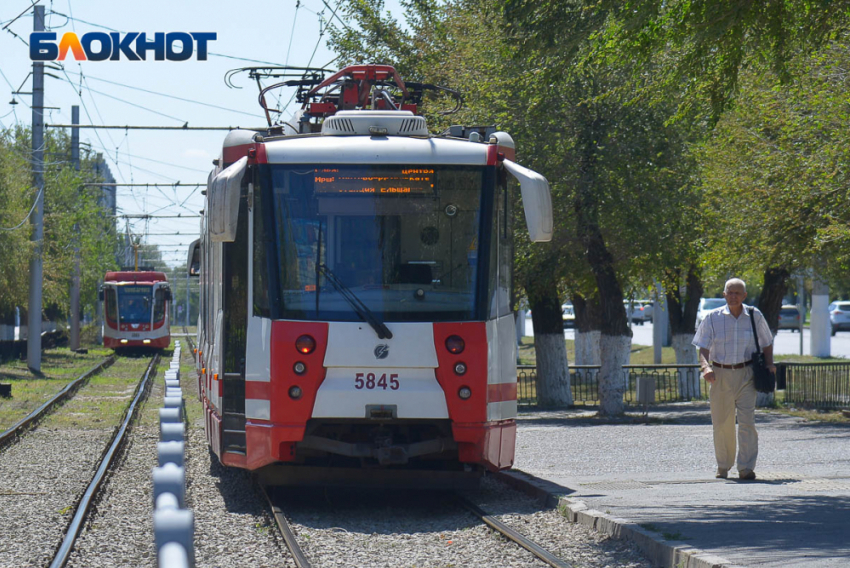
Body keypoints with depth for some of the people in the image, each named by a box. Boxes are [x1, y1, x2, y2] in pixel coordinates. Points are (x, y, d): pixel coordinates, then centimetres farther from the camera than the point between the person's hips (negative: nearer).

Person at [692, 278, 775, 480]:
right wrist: (706, 367, -19)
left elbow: (767, 344, 17)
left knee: (747, 420, -11)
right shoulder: (713, 318, 2)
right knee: (722, 424, 4)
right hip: (720, 375, 1)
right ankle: (723, 466, 19)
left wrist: (769, 364, 0)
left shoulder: (755, 316, 4)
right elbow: (703, 349, 0)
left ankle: (746, 468, -12)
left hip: (746, 375, 0)